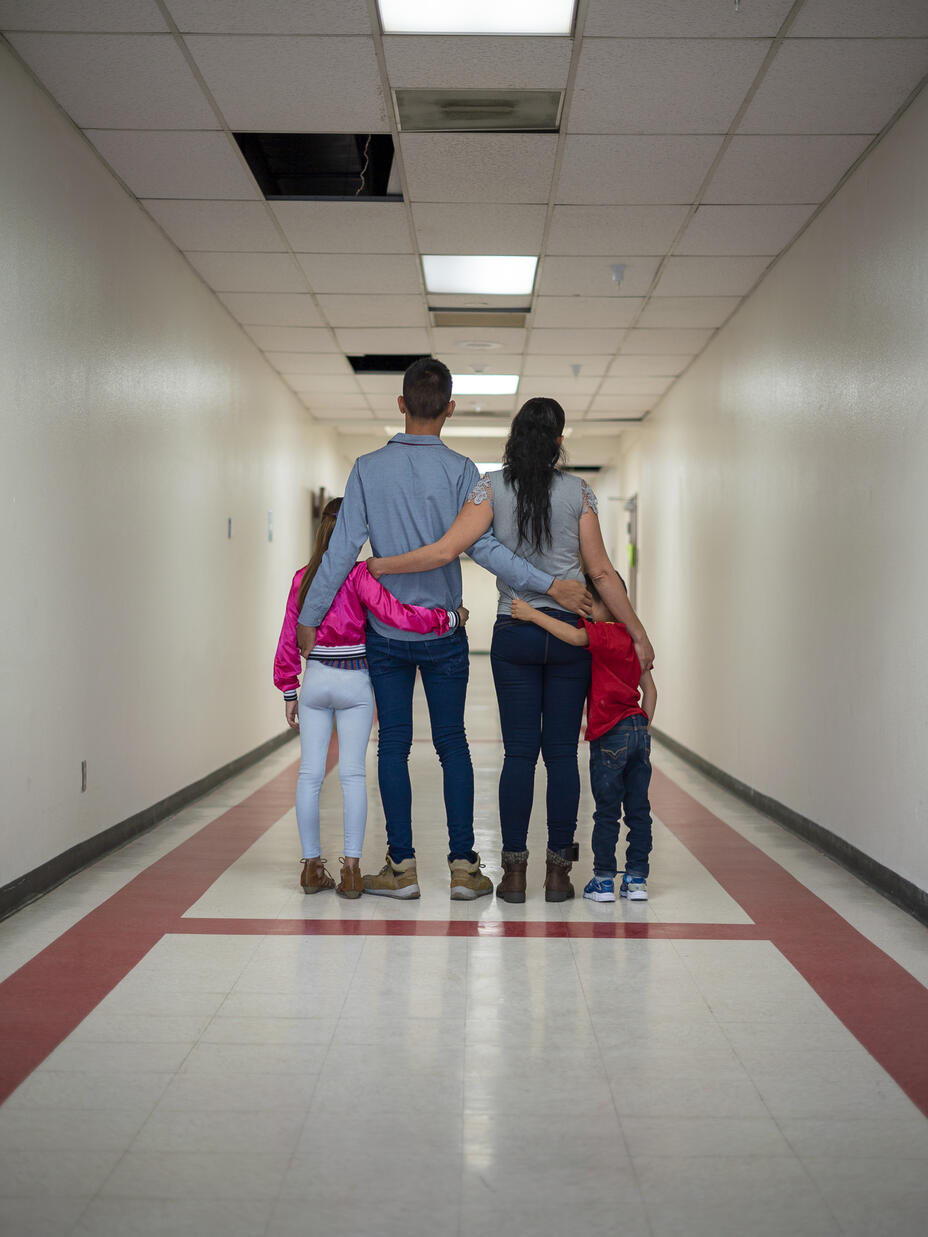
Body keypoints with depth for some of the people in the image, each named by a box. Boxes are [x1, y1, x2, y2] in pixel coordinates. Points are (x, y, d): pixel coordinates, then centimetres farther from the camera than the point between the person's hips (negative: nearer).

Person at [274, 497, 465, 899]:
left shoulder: (303, 577, 3)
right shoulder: (358, 575, -11)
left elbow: (289, 637, 6)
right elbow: (396, 614, -20)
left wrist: (289, 691, 13)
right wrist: (450, 618, -9)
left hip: (315, 681, 3)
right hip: (354, 683, -3)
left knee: (310, 774, 6)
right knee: (352, 774, 2)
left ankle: (312, 865, 11)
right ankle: (351, 867, 2)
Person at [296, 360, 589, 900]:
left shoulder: (369, 469, -2)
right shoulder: (460, 470, -7)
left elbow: (343, 548, -5)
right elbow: (481, 545, -17)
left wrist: (310, 617, 1)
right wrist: (549, 585, -17)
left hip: (385, 632, 1)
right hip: (443, 633, -1)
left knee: (394, 744, 6)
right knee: (452, 743, 7)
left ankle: (402, 866, 8)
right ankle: (464, 865, 7)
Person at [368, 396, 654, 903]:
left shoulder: (493, 487, -3)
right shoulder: (578, 491, 0)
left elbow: (445, 551, -13)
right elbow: (601, 571, -1)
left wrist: (379, 565, -3)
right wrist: (638, 633, 5)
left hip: (514, 634, 0)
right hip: (569, 634, 0)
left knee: (519, 752, 4)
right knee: (561, 751, 4)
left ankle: (514, 870, 4)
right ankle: (558, 870, 6)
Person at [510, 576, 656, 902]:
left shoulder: (602, 634, -10)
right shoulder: (631, 638, 14)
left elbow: (575, 636, -32)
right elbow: (650, 689, 17)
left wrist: (532, 614, -26)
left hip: (611, 735, -7)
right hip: (639, 731, 7)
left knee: (607, 811, 0)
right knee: (638, 809, 9)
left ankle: (603, 880, 6)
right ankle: (637, 879, 13)